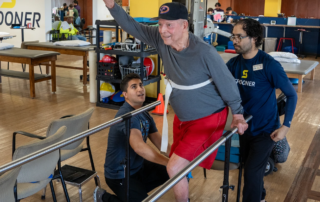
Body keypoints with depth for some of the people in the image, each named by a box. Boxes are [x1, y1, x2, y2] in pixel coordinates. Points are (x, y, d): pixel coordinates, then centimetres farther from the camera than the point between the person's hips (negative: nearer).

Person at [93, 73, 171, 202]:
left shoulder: (145, 115, 4)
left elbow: (161, 144, 0)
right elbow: (139, 147, -39)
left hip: (138, 167, 9)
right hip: (119, 175, -8)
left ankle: (139, 189, 18)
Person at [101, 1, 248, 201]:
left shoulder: (205, 52, -29)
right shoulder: (161, 38, -12)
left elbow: (227, 82, -18)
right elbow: (133, 27, -7)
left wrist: (237, 114, -8)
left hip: (207, 118, -7)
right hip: (182, 117, 7)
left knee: (174, 168, -9)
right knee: (182, 161, 21)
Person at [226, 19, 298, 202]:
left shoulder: (269, 64, -21)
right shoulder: (234, 63, -7)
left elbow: (292, 95, -14)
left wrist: (286, 126, -18)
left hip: (266, 129, -5)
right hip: (245, 126, 6)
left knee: (252, 172, -5)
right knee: (249, 165, 21)